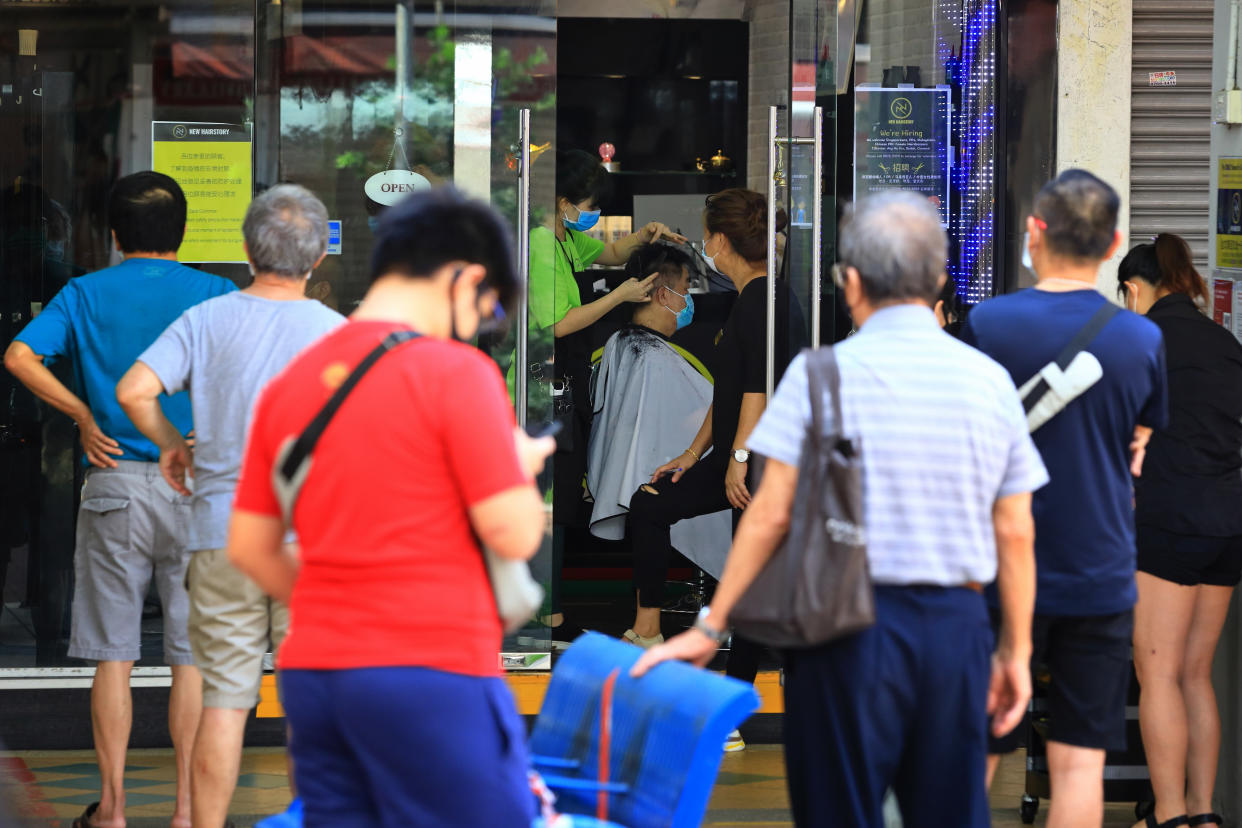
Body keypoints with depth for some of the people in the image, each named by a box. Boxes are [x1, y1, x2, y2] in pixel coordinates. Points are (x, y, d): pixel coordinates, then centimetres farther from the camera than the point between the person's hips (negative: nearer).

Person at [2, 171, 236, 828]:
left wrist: (84, 416, -2)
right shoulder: (212, 294, 2)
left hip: (114, 482, 0)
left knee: (113, 653, 6)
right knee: (192, 651, 5)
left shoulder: (86, 294, 4)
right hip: (194, 485, 0)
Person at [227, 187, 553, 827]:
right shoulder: (454, 371, -8)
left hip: (311, 675, 6)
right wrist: (522, 465, 9)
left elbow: (248, 546, 14)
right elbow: (513, 533, -10)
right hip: (432, 675, -6)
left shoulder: (288, 383, 11)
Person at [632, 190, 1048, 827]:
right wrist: (1015, 651, 16)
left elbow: (771, 514, -7)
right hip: (957, 628, 3)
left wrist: (711, 627, -1)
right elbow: (1016, 535, 7)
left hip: (851, 622, -3)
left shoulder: (823, 372, -5)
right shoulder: (990, 380, 5)